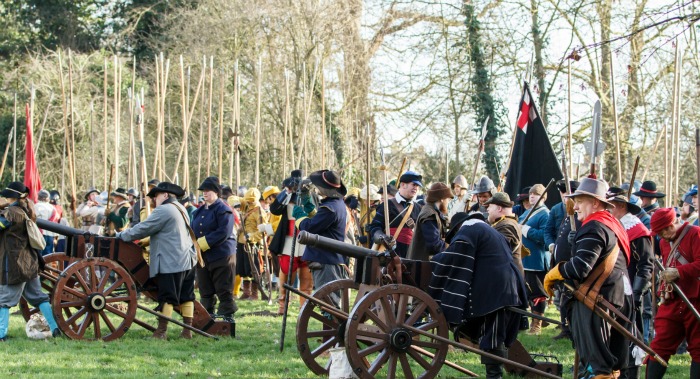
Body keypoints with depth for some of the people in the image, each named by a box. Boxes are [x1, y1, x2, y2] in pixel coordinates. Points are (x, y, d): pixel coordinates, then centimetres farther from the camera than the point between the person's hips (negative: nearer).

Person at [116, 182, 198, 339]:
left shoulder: (163, 211, -11)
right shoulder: (180, 210, 19)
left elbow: (142, 229, -10)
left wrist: (121, 235, 0)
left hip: (170, 263, -9)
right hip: (187, 260, 9)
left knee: (166, 298, -5)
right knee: (186, 297, 9)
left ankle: (161, 332, -3)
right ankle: (187, 331, 11)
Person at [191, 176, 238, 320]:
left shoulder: (223, 209, -9)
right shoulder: (199, 211, 15)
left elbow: (224, 232, -20)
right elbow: (193, 231, 18)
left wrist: (202, 243, -21)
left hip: (221, 255, -8)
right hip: (203, 257, 8)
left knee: (224, 291, -3)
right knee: (205, 292, 12)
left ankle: (227, 317, 3)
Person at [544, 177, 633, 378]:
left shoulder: (594, 228, -15)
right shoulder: (613, 224, 15)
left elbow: (580, 267, -24)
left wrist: (551, 276, -9)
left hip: (597, 297, -10)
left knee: (597, 360, -5)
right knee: (612, 359, 16)